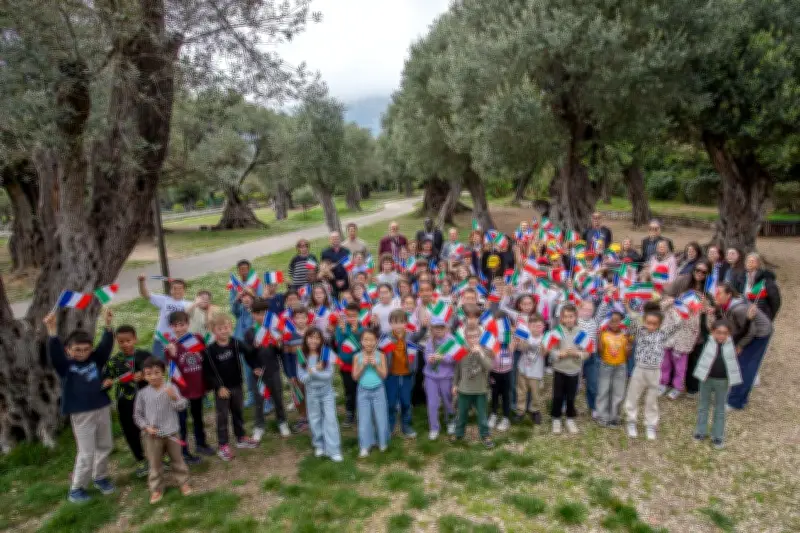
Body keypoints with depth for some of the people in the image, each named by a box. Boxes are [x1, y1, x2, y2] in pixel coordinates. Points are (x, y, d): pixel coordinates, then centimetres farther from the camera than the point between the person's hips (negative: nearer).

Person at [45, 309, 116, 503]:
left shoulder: (96, 360, 1)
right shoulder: (65, 365, -9)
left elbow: (106, 346, -10)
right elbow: (54, 353, -26)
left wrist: (107, 325, -23)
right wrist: (52, 332, -40)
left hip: (102, 409, 4)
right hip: (81, 414, -4)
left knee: (105, 446, 17)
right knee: (86, 453, 1)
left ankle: (100, 477, 38)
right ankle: (76, 488, 20)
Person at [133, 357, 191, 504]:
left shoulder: (171, 388, -10)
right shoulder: (142, 393, -6)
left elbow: (182, 407, -16)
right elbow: (137, 414, 2)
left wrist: (174, 397, -35)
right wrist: (146, 427, -11)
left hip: (171, 432, 0)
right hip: (152, 435, 1)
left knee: (177, 459, 14)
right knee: (155, 464, 12)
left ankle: (184, 483, 30)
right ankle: (156, 489, 28)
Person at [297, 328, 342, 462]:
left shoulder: (326, 353, -13)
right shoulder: (302, 355, -9)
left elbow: (329, 374, -17)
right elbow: (302, 378, -10)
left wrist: (313, 371, -22)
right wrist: (315, 370, -25)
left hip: (327, 391, -2)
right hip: (311, 392, 2)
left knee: (330, 419, -2)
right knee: (314, 419, 13)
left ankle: (334, 450, 5)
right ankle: (319, 445, 31)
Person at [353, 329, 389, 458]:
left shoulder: (380, 355, -8)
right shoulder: (357, 357, -6)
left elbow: (384, 375, -8)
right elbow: (355, 377, -6)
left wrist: (375, 365, -20)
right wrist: (363, 365, -18)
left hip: (378, 391, 0)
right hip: (363, 391, 0)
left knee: (381, 417, 11)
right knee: (364, 419, 8)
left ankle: (382, 442, 29)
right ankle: (365, 446, 18)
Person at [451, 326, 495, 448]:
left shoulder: (485, 351, -11)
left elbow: (489, 367, -26)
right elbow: (457, 369, 4)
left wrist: (480, 353, -34)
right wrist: (455, 384, 8)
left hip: (480, 390, -1)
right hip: (464, 389, 1)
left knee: (482, 415, 10)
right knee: (462, 414, 17)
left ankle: (485, 435, 29)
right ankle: (459, 433, 37)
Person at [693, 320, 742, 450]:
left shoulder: (732, 342, -8)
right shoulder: (708, 340, -11)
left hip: (723, 381, 0)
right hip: (706, 378, 0)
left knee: (720, 409, 15)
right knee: (703, 406, 15)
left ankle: (718, 436, 28)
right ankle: (700, 432, 30)